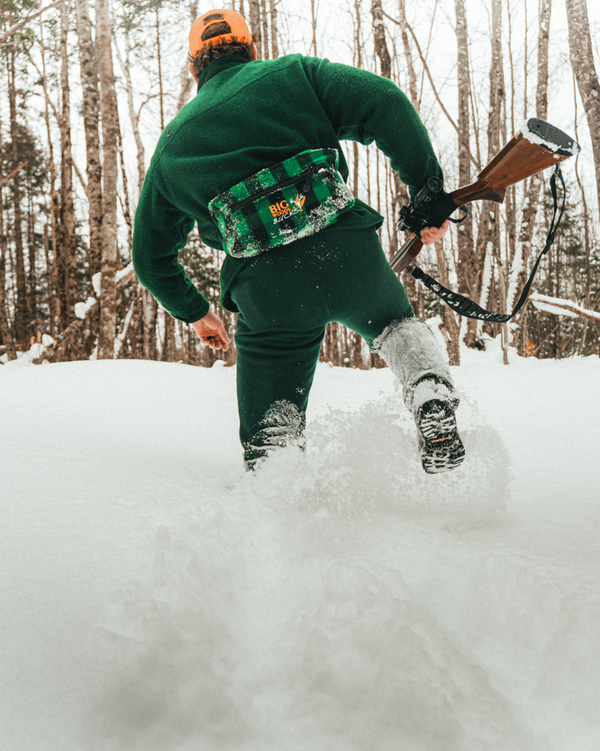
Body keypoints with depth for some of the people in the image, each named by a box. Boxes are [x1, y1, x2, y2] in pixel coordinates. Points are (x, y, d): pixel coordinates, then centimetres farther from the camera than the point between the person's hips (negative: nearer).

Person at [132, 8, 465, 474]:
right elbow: (386, 104, 1)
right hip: (346, 251, 0)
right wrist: (428, 190, 4)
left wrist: (194, 311, 44)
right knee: (394, 325, 28)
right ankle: (434, 404, 4)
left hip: (264, 288, 1)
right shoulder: (293, 73, 18)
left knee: (268, 435, 16)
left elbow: (150, 255, 30)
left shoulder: (172, 143, 25)